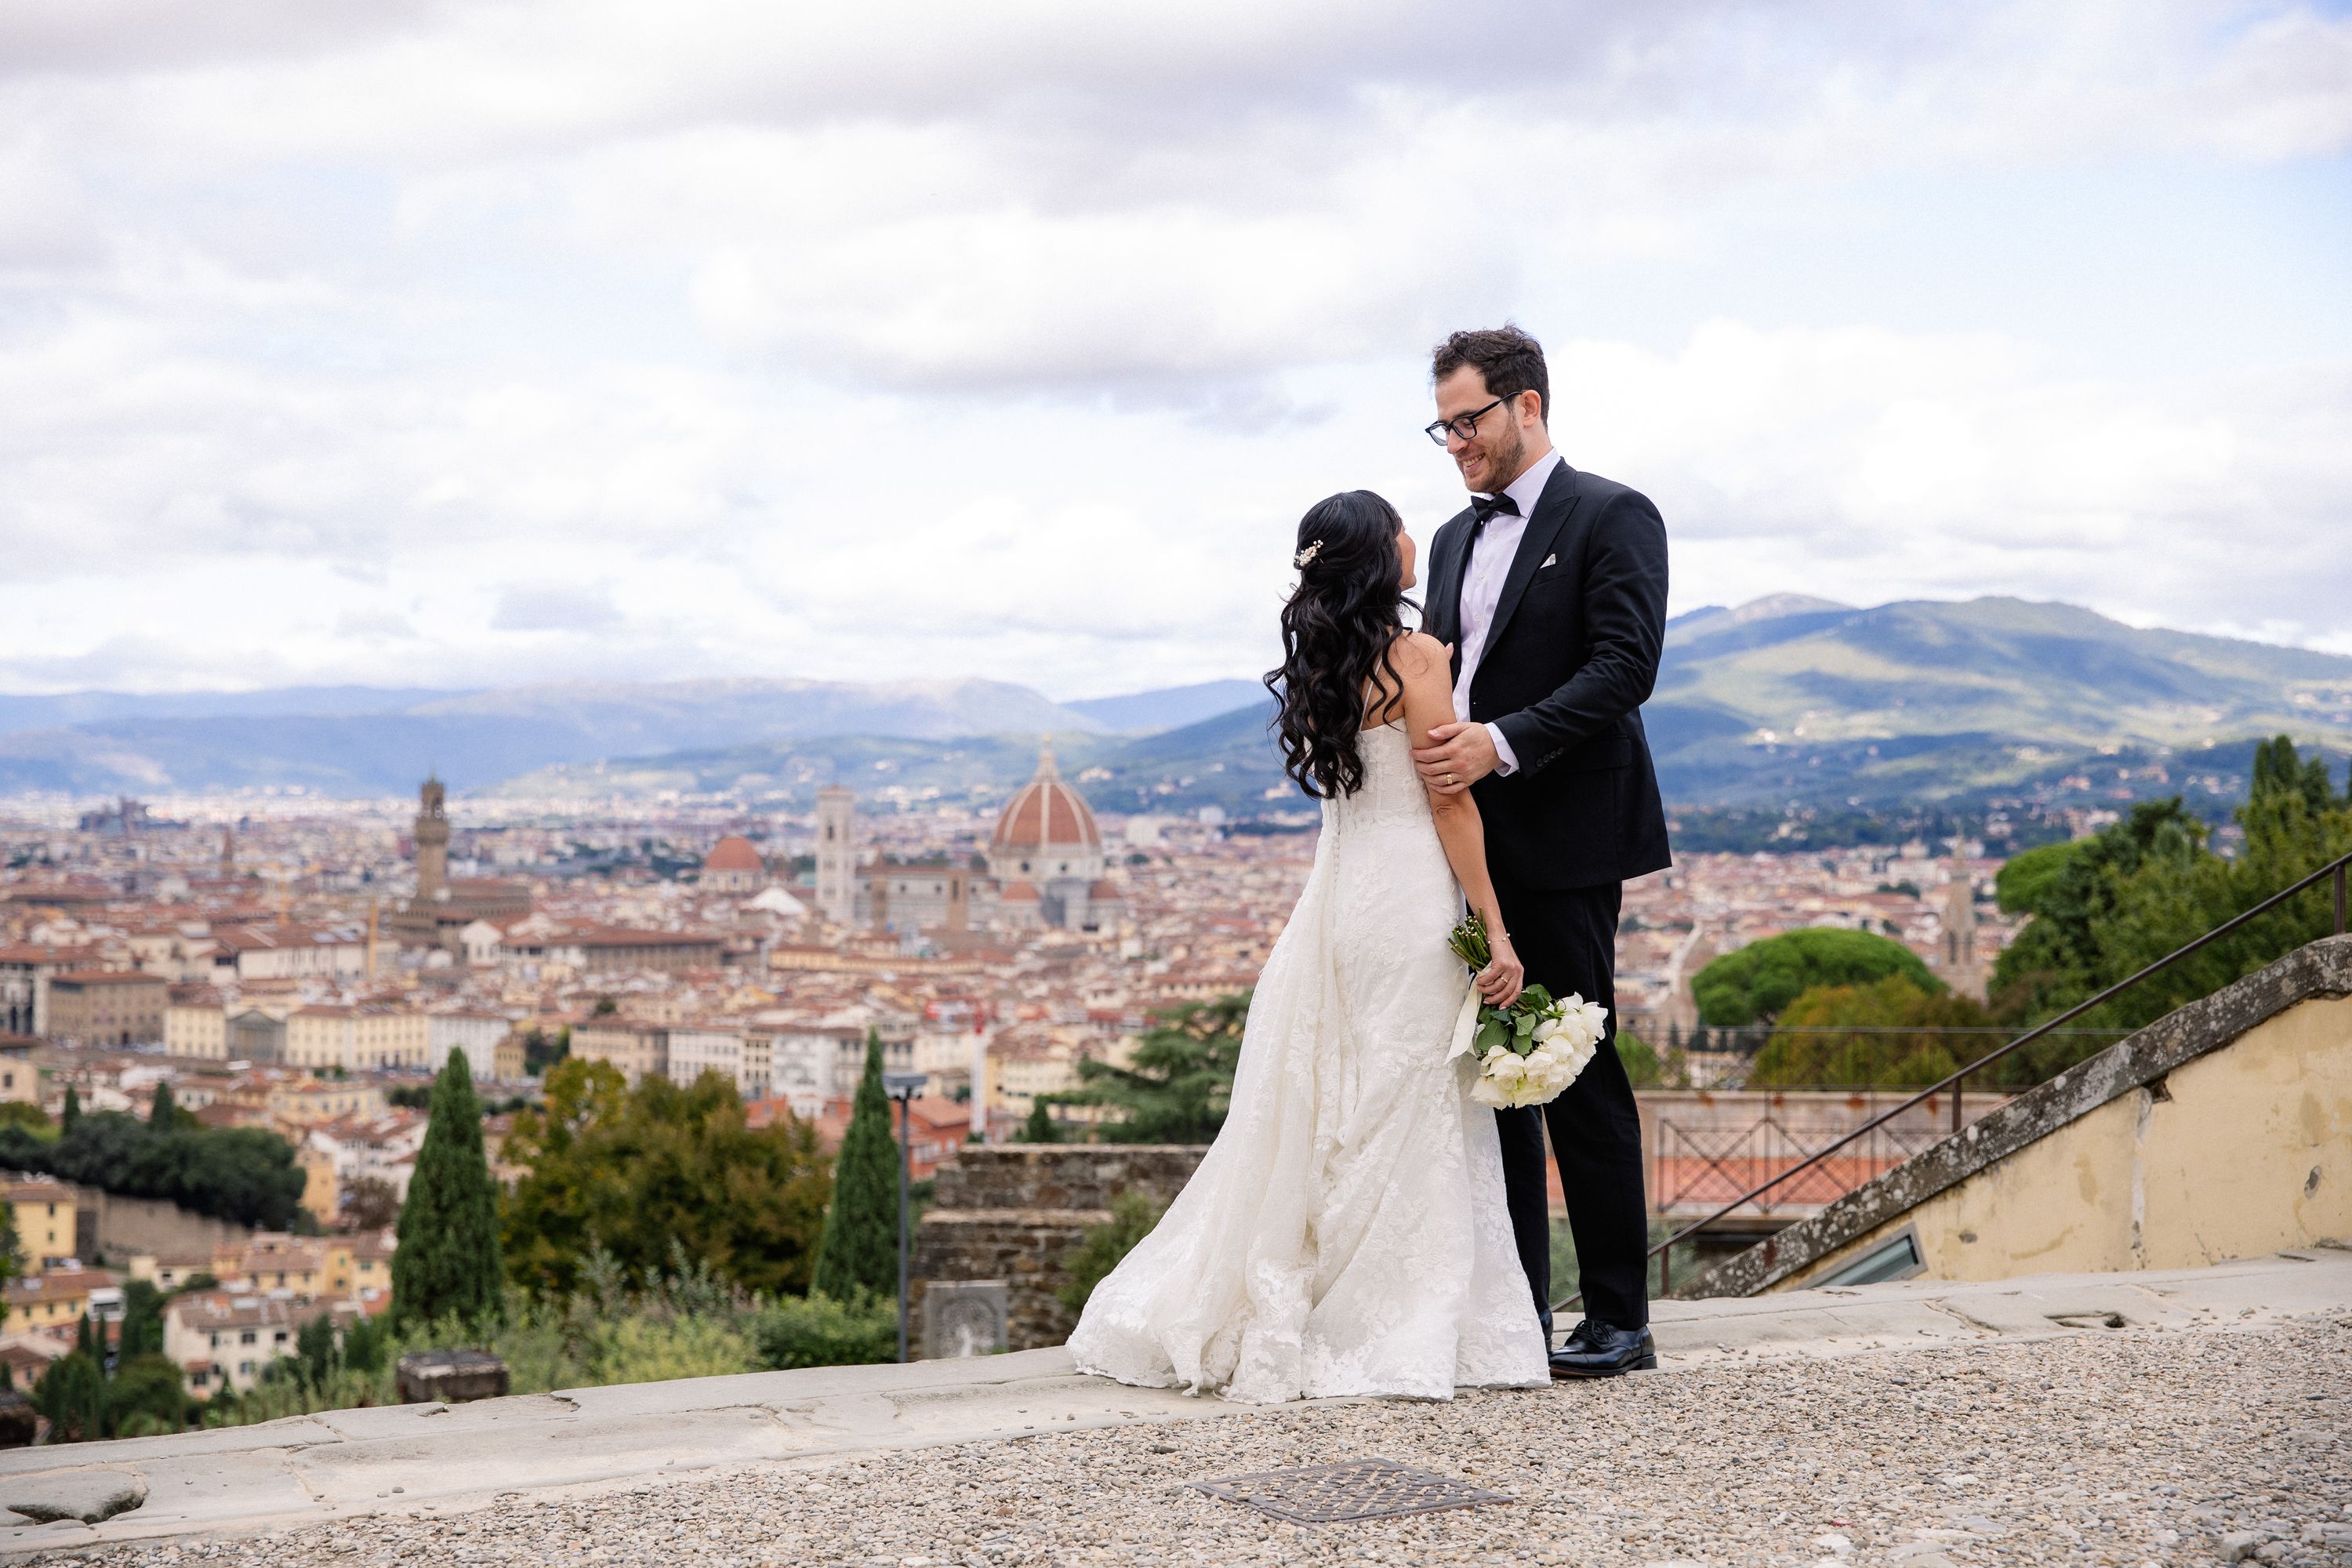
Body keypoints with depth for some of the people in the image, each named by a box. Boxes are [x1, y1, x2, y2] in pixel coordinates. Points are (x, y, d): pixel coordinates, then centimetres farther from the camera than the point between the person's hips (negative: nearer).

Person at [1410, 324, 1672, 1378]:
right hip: (1469, 845, 7)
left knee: (1579, 1076, -5)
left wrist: (1502, 743, -23)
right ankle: (1513, 1308, 15)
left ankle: (1619, 1320, 2)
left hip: (1563, 846, -7)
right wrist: (1427, 740, 1)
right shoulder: (1456, 538, 20)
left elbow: (1626, 665, -15)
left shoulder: (1612, 518, -4)